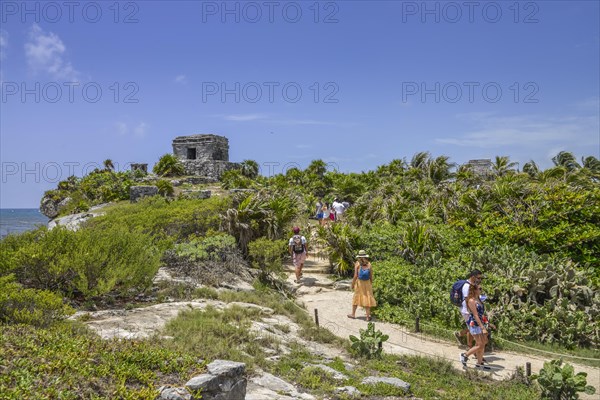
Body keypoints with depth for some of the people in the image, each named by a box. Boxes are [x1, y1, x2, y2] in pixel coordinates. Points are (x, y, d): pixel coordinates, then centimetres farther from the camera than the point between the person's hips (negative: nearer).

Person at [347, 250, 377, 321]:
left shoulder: (357, 263, -8)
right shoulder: (369, 264, -2)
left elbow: (355, 275, -11)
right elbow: (371, 276, 0)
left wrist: (352, 284, -2)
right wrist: (371, 285, 12)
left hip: (359, 282, -1)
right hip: (367, 283, 1)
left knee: (356, 298, 13)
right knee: (367, 299, 5)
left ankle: (353, 314, 23)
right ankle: (368, 316, 4)